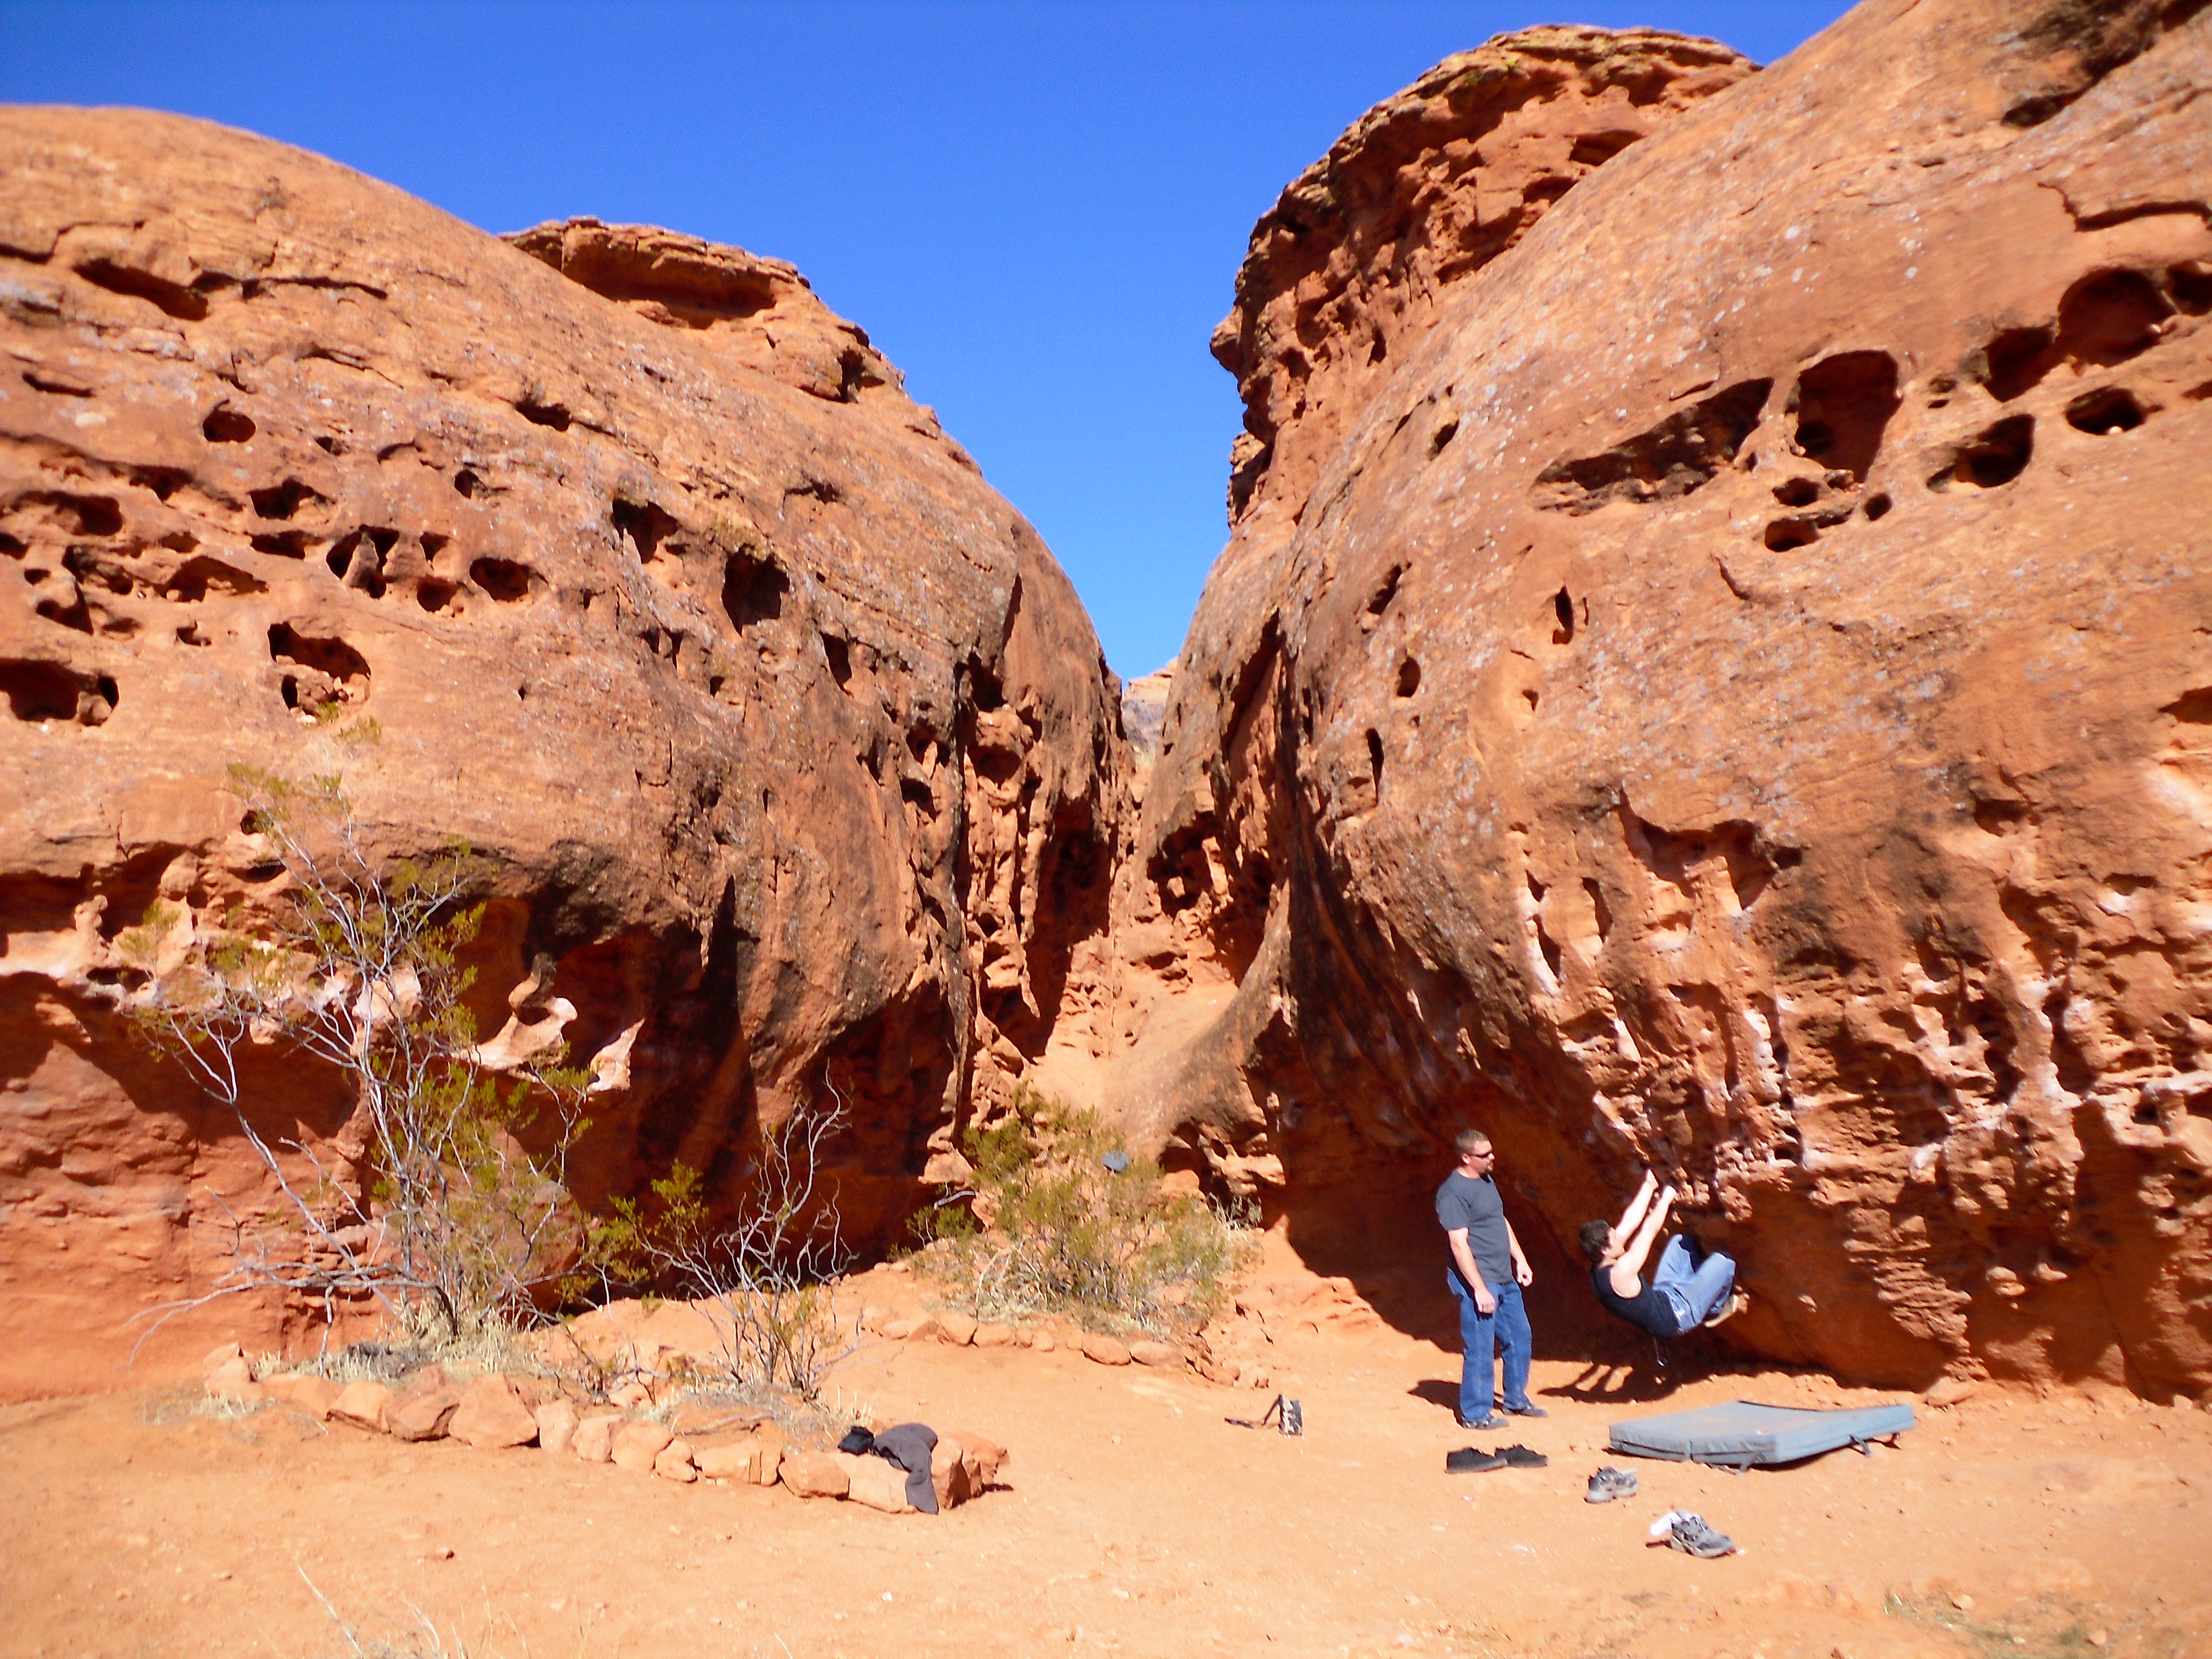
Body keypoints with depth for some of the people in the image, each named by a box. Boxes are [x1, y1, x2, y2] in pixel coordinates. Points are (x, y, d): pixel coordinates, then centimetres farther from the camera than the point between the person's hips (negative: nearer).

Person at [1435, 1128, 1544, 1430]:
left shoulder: (1486, 1180, 10)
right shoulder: (1453, 1193, -19)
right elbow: (1459, 1244, -21)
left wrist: (1520, 1260, 17)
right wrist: (1480, 1289, -21)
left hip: (1505, 1278, 9)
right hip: (1478, 1281, -9)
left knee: (1520, 1339, 18)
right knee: (1480, 1349, -2)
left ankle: (1517, 1400, 34)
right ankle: (1474, 1414, 11)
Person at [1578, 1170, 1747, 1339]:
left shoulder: (1598, 1268, -10)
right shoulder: (1621, 1272, -36)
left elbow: (1630, 1221, -4)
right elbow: (1649, 1230, -26)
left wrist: (1649, 1185, -1)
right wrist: (1666, 1199, -11)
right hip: (1676, 1316, -9)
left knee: (1681, 1241, 16)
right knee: (1723, 1261, -12)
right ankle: (1715, 1310, 16)